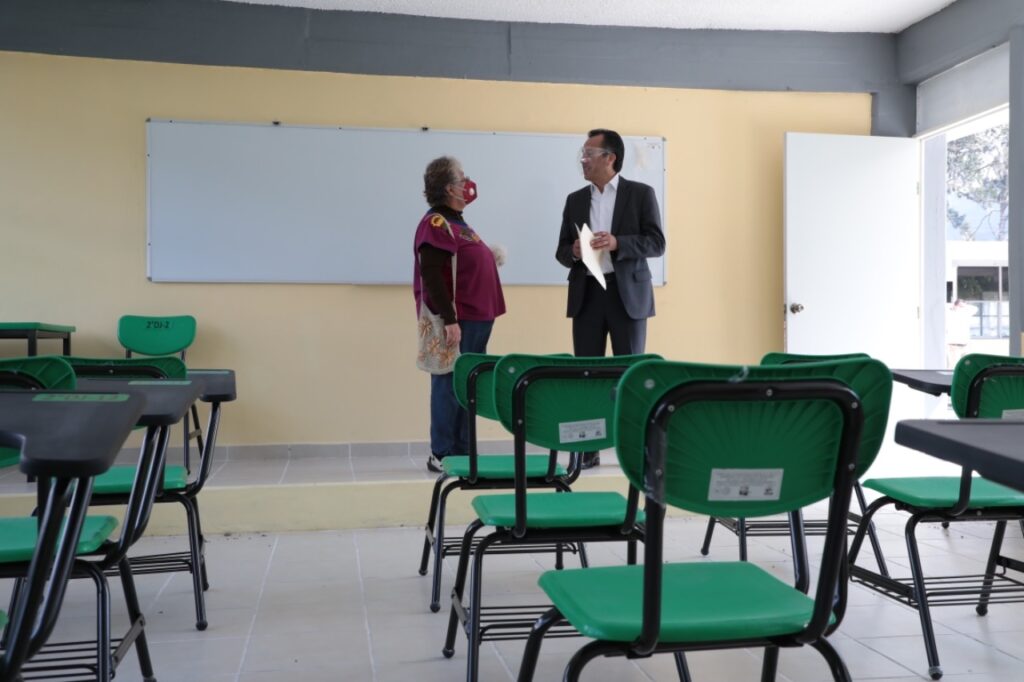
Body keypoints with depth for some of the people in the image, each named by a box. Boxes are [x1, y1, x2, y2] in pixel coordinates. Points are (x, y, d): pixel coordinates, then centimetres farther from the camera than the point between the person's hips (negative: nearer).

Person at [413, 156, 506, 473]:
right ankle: (441, 455, 5)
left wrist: (490, 258, 10)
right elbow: (431, 275, -20)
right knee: (450, 385, -3)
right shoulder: (435, 223, -11)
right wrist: (449, 319, -23)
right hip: (456, 321, -9)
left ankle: (462, 452, 20)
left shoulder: (456, 221, 17)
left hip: (476, 318, 9)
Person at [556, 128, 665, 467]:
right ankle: (587, 449, 10)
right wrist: (574, 251, -12)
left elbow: (656, 243, -5)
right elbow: (561, 251, 12)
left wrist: (617, 243, -19)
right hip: (586, 294, 3)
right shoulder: (575, 200, 12)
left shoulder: (641, 193, 2)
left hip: (627, 293, -3)